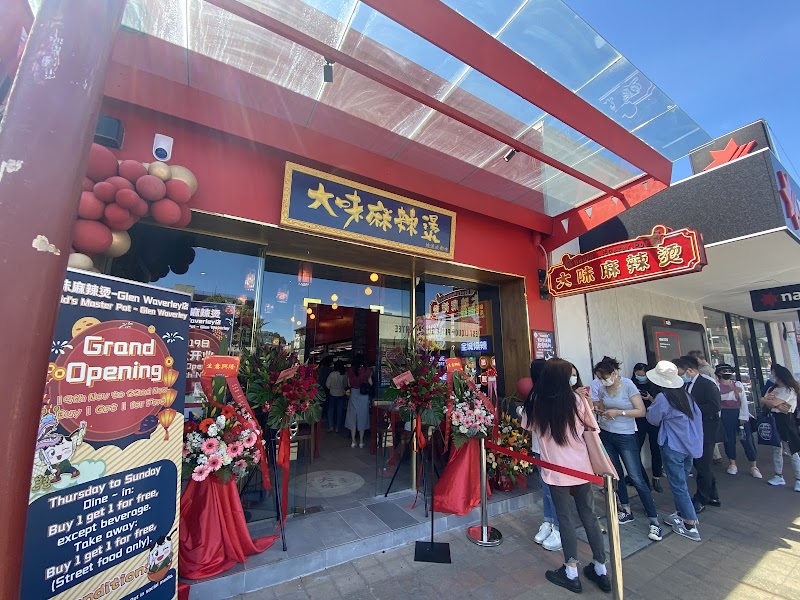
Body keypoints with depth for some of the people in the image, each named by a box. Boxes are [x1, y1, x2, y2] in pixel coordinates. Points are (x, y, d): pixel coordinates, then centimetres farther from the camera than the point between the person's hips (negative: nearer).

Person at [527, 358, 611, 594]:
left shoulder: (536, 404, -12)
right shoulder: (577, 400, -10)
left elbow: (530, 426, 5)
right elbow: (592, 429, 0)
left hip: (555, 469, -2)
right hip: (581, 467, 2)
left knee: (565, 518, 12)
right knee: (589, 516, 19)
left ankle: (571, 573, 23)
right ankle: (601, 569, 33)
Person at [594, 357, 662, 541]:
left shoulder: (628, 385, -14)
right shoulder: (603, 389, 0)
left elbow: (642, 412, -15)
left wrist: (618, 412, -21)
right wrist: (600, 410, -7)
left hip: (625, 436, -5)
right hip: (606, 435, 5)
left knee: (637, 478, -4)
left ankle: (654, 521, 8)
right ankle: (626, 511, 28)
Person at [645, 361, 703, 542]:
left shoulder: (662, 398, -21)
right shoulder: (685, 394, 0)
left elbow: (653, 419, -7)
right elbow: (697, 415, 13)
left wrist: (652, 405, 8)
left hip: (672, 447, -8)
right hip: (689, 444, 8)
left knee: (678, 486, 4)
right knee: (682, 482, 21)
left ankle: (691, 526, 11)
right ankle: (681, 514, 33)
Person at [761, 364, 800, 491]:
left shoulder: (790, 390, -9)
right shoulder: (772, 388, 13)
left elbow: (773, 403, -18)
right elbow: (762, 401, 3)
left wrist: (767, 400, 0)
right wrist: (777, 405, -12)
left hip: (785, 421, -7)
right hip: (773, 420, 7)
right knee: (776, 450, 12)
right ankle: (779, 477, 21)